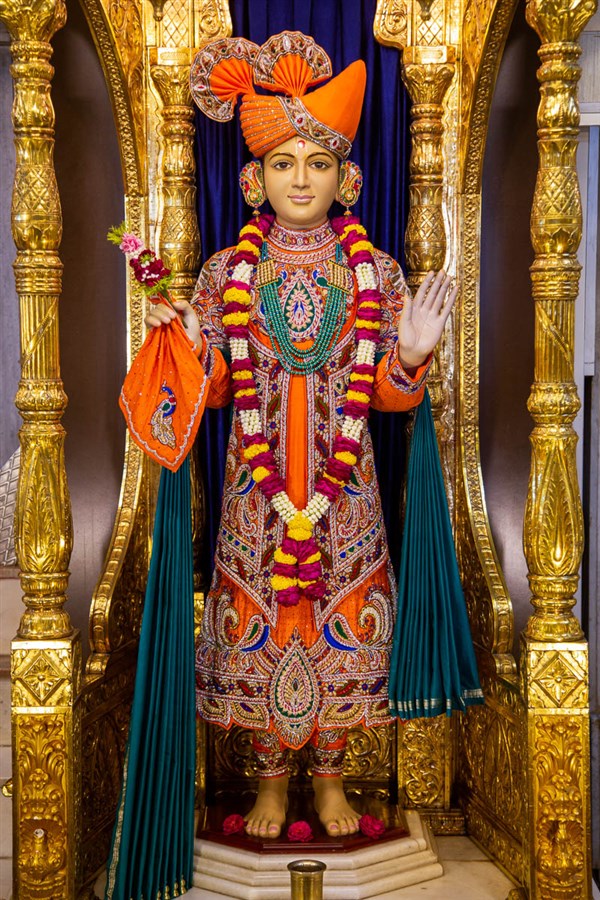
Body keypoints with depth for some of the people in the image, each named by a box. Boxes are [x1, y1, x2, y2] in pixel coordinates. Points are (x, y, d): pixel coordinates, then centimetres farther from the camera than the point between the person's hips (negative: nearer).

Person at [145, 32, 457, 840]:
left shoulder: (377, 271, 0)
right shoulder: (227, 271, 1)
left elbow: (390, 395, 3)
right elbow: (215, 387, 5)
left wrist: (412, 356, -17)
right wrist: (186, 344, -13)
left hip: (343, 484, 0)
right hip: (257, 484, 0)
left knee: (343, 629, 8)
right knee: (258, 622, 8)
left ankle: (330, 773, 32)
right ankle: (272, 774, 32)